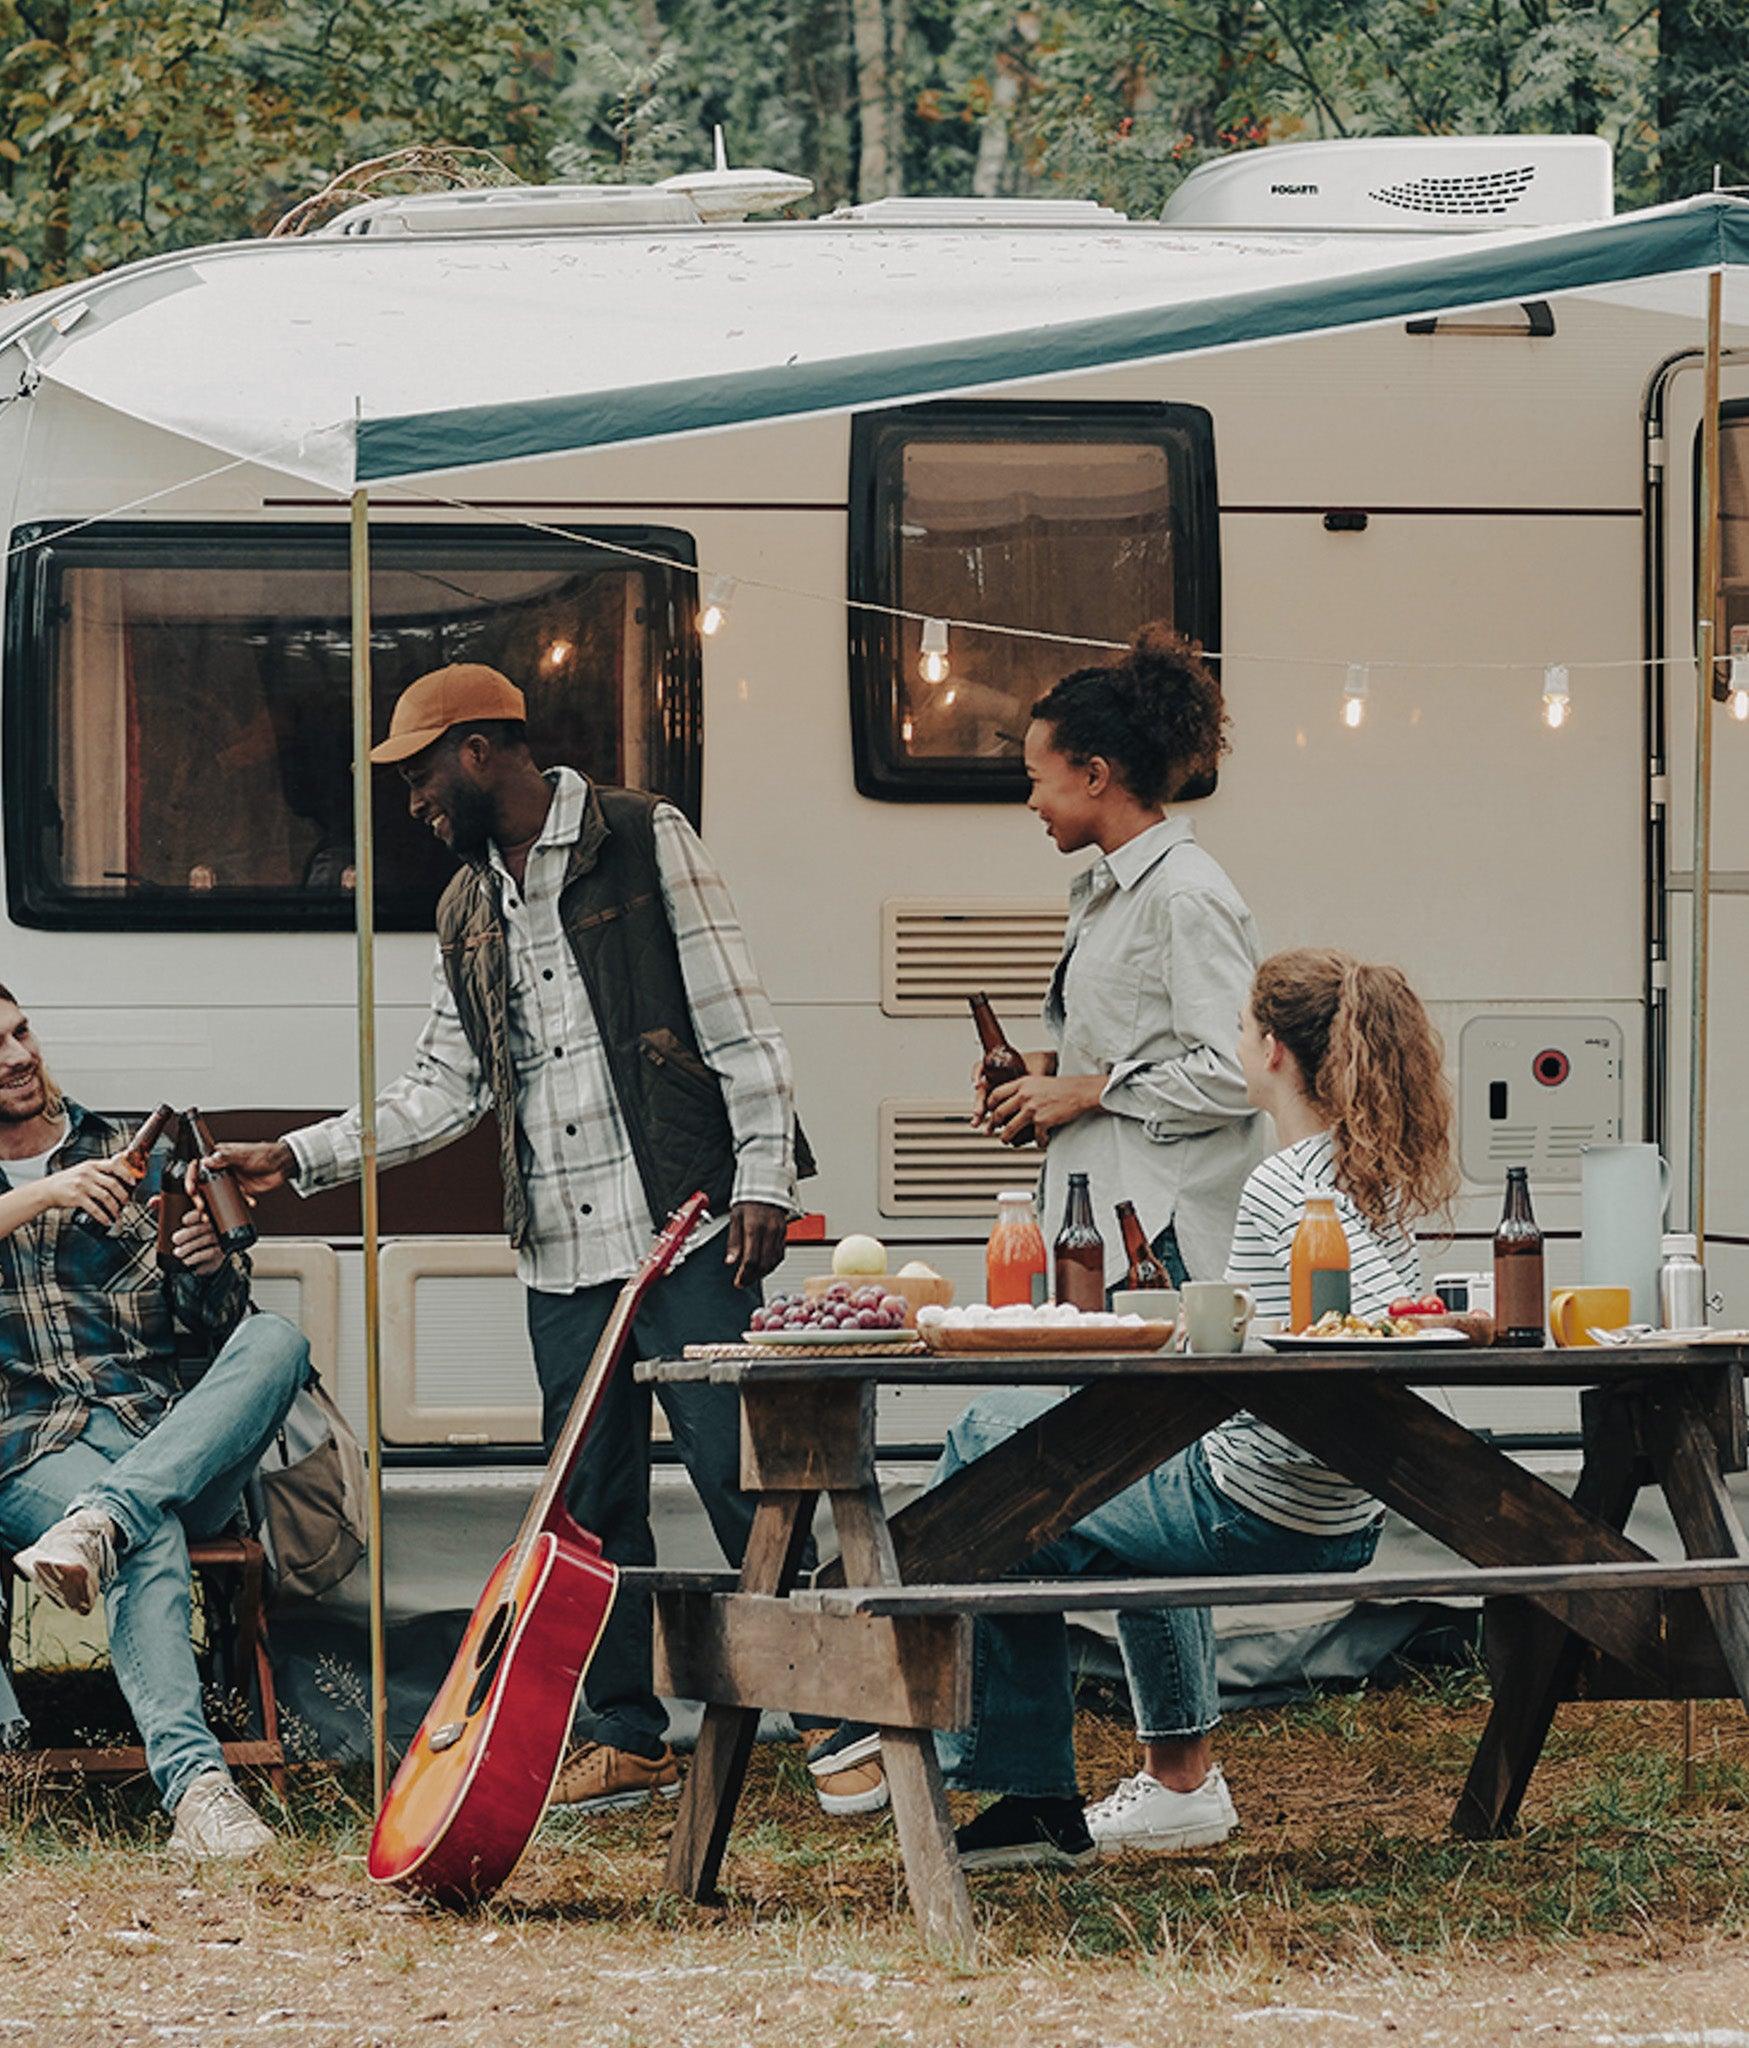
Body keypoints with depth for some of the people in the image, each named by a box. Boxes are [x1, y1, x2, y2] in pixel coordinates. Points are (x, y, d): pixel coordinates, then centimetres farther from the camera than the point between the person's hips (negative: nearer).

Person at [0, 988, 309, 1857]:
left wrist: (209, 1264, -4)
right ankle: (194, 1784, -52)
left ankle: (100, 1521, -44)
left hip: (164, 1438, 3)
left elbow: (221, 1325, 19)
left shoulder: (121, 1154, 20)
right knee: (151, 1538, -37)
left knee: (275, 1340, -28)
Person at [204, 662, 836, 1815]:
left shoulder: (644, 843, -2)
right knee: (592, 1502, 7)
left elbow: (736, 1020, -5)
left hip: (681, 1228, -7)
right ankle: (631, 1739, 16)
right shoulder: (470, 915, 18)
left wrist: (763, 1179, -12)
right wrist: (297, 1159, 12)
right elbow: (444, 1093, 19)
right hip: (563, 1255, 7)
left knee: (740, 1477, -8)